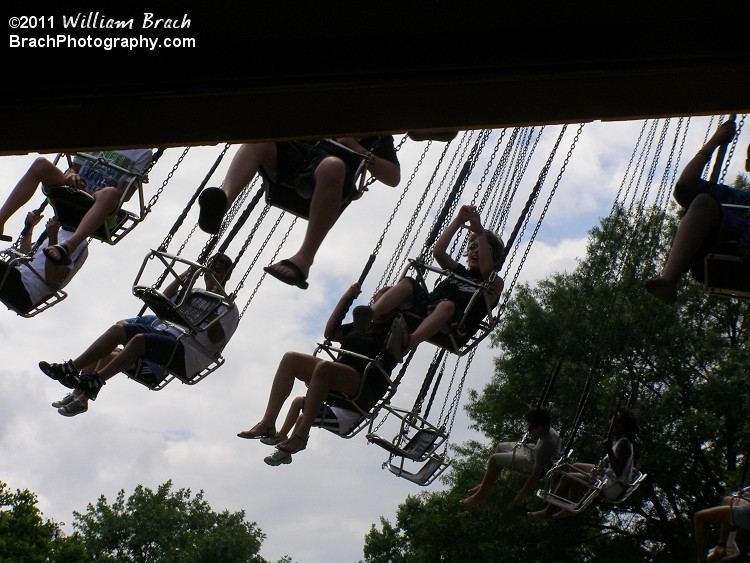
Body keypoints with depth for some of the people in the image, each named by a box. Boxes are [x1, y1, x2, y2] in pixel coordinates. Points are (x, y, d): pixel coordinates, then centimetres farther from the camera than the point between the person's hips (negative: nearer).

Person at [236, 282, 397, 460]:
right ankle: (267, 424, -20)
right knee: (290, 358, -9)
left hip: (364, 391, -7)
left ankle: (301, 434, -34)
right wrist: (346, 298, 21)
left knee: (324, 367, -36)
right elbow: (330, 332, 25)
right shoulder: (360, 326, 26)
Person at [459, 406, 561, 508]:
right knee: (500, 447, 21)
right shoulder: (549, 430, -16)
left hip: (532, 463, -10)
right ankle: (487, 485, 32)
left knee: (494, 460, -16)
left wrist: (521, 495, -25)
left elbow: (536, 474, -32)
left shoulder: (546, 445, -39)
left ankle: (481, 496, 0)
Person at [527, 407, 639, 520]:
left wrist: (609, 451, -38)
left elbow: (618, 472, -31)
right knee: (575, 467, 25)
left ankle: (548, 512, -1)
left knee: (566, 479, -13)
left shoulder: (623, 444, -24)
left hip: (614, 487, -11)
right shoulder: (621, 440, 7)